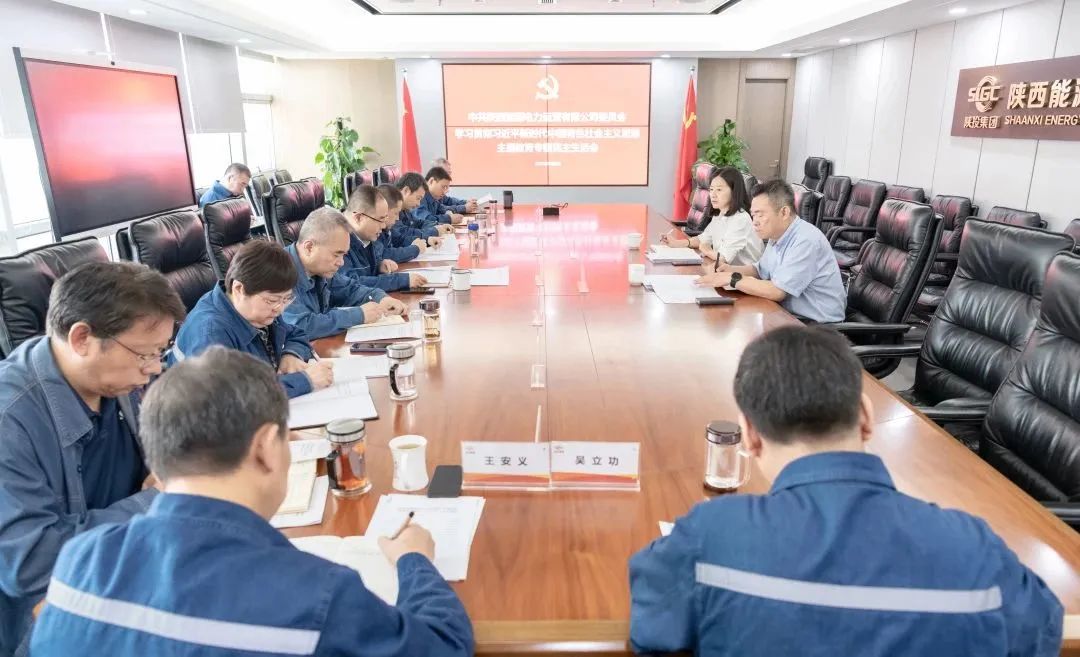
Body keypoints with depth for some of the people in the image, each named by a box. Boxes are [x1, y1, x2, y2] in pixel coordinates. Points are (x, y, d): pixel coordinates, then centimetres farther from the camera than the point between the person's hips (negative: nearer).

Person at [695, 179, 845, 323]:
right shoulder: (777, 236, 5)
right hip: (791, 315, 8)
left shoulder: (806, 241, -22)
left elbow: (777, 292, -25)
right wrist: (730, 269, 3)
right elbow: (760, 271, 21)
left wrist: (732, 279, -16)